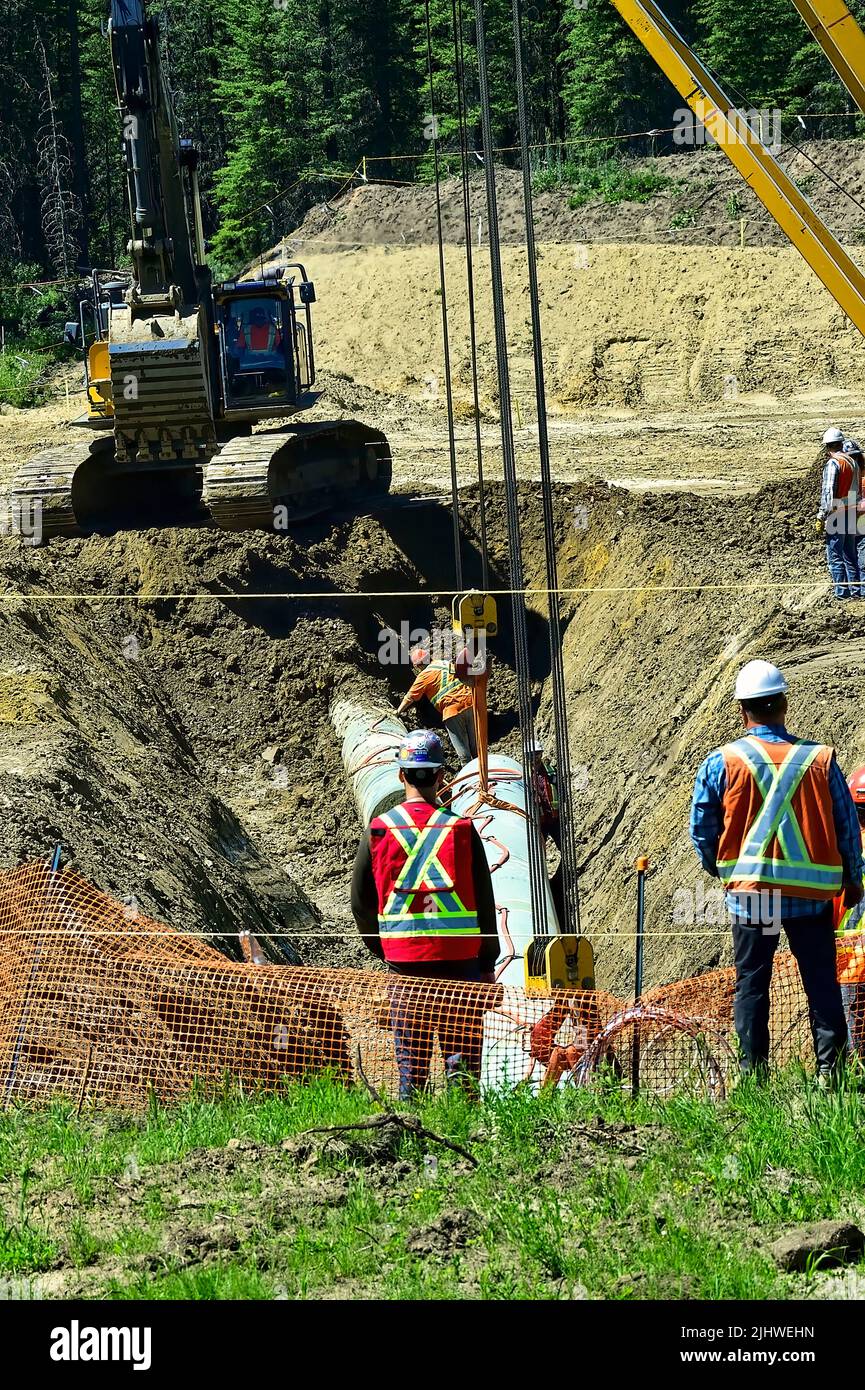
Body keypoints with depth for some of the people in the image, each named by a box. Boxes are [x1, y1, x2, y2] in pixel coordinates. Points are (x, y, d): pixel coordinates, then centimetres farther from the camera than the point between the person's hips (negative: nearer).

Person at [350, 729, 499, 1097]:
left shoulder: (378, 831, 0)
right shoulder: (461, 829, -4)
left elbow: (360, 903, 6)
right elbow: (484, 902, 0)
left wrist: (383, 949, 20)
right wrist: (487, 965, 8)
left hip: (403, 961, 1)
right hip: (459, 957, -1)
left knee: (410, 1056, 8)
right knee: (462, 1051, 3)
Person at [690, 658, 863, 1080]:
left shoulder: (722, 762, -3)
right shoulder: (820, 760, -1)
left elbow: (701, 829, 1)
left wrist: (719, 870, 21)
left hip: (749, 890, 0)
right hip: (812, 894, 0)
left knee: (751, 984, 8)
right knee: (822, 983, 6)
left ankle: (754, 1073, 5)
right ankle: (830, 1069, 0)